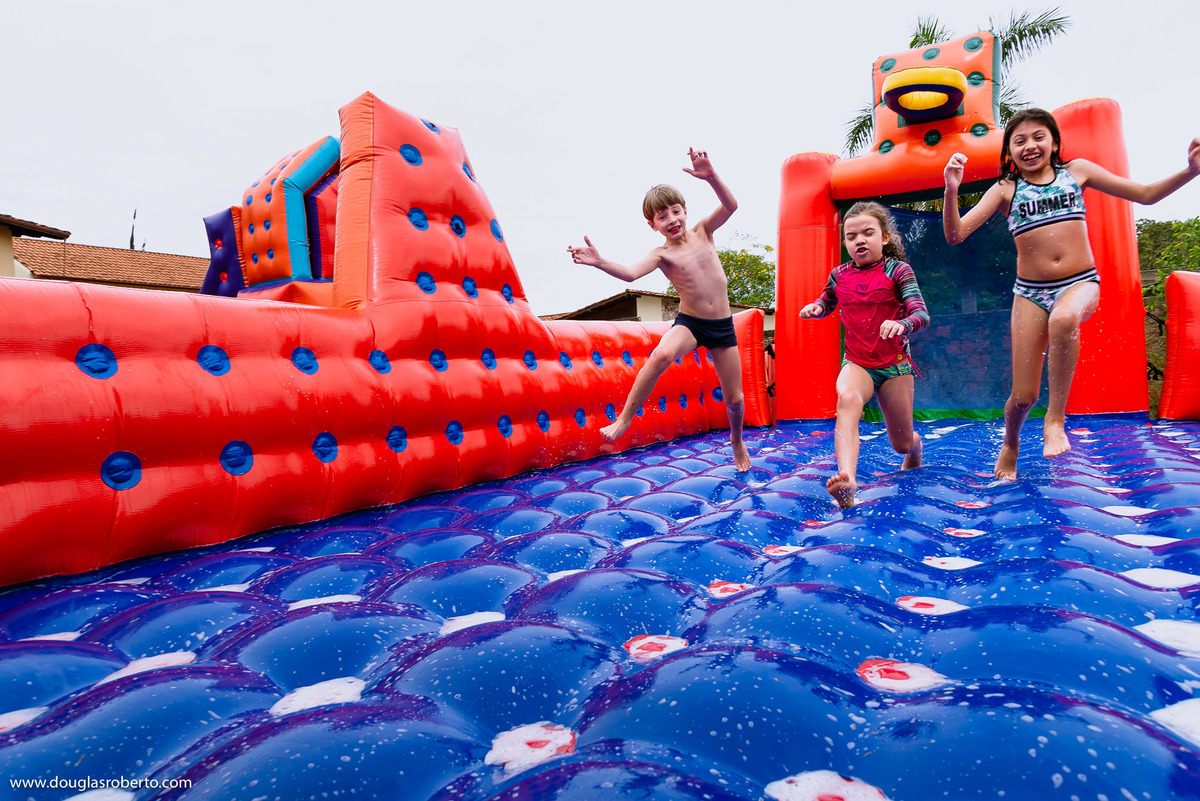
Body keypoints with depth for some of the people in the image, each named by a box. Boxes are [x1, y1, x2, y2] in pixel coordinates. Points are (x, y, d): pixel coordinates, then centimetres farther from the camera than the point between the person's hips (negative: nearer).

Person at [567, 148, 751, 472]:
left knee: (734, 398, 7)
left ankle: (737, 442, 38)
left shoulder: (702, 231, 1)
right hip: (689, 322, -3)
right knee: (661, 355, -37)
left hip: (723, 326, 3)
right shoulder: (661, 254, -8)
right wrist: (599, 262, -43)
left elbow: (731, 205, -12)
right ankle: (625, 417, -22)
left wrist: (711, 176, -27)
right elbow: (630, 273, -27)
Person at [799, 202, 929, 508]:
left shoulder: (898, 270, -9)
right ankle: (847, 480, -51)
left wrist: (902, 324, -40)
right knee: (847, 398, -37)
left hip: (895, 364, -1)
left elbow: (921, 314, -17)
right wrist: (814, 308, -3)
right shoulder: (840, 274, 2)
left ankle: (915, 450, 50)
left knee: (901, 444, 8)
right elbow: (827, 302, 22)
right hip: (856, 363, 1)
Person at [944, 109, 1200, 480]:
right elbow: (955, 235, -9)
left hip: (1080, 284, 0)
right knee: (1023, 396, -5)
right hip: (1030, 293, 0)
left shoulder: (1077, 171, 9)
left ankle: (1056, 417, -21)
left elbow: (1146, 194, 14)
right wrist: (951, 191, -24)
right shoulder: (1005, 190, 3)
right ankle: (1010, 444, 28)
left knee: (1063, 319, -39)